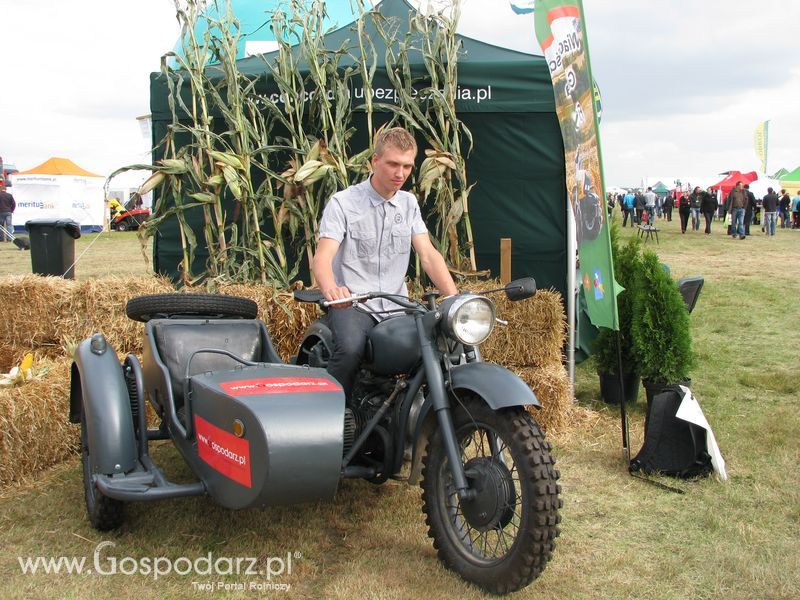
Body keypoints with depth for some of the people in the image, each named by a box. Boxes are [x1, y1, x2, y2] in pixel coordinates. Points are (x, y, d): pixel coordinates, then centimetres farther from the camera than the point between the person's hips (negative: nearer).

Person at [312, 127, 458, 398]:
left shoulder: (409, 203, 13)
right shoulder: (343, 202, -4)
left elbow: (428, 254, 5)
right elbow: (322, 257, -16)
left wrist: (455, 299, -12)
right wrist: (331, 289, -40)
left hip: (396, 307, 5)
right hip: (352, 305, -5)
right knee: (350, 349, -35)